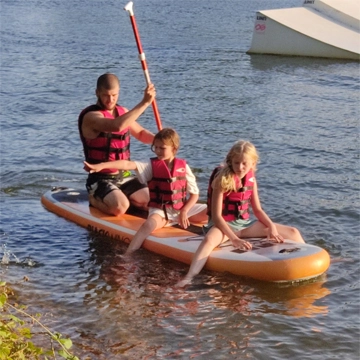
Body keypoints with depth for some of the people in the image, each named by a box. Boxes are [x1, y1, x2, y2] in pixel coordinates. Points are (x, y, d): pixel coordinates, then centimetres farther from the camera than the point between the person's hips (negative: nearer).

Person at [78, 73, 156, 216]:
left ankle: (118, 197, 14)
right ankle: (94, 199, 1)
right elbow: (117, 126, -37)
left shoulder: (123, 112, 8)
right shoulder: (90, 116, -18)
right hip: (101, 179, -7)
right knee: (120, 208, -30)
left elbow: (141, 133, 20)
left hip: (124, 177, 7)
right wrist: (144, 103, -36)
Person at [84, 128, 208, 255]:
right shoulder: (151, 166, -4)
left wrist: (184, 211, -10)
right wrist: (101, 165, -32)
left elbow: (194, 193, 4)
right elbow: (127, 164, -19)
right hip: (160, 210, -2)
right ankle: (126, 256, -42)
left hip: (183, 209, 3)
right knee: (149, 225, -34)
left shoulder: (183, 167, 0)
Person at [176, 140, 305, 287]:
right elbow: (216, 216, -20)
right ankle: (188, 278, -60)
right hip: (224, 224, -6)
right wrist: (234, 239, -30)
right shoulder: (222, 180, -15)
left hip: (245, 223, 7)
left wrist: (272, 227, -8)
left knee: (293, 233, -1)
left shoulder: (251, 179, 3)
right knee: (209, 240, -44)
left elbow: (257, 210, 10)